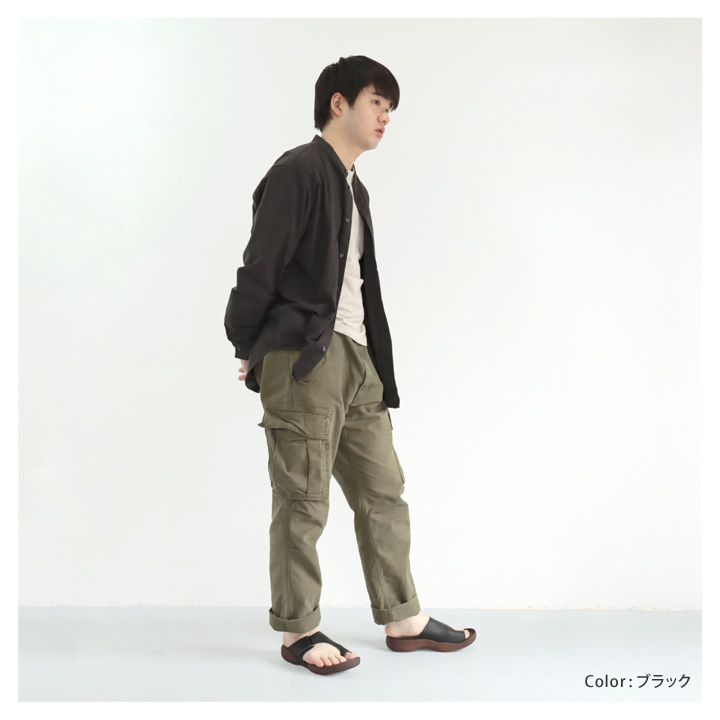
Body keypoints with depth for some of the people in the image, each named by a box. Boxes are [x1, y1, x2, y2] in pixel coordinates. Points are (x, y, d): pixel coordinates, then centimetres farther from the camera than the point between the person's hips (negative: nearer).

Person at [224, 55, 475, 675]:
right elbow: (260, 266, -11)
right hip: (301, 361, -9)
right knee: (303, 502, 0)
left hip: (355, 358, 9)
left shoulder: (353, 187, 21)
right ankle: (298, 630, 14)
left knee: (383, 490, 11)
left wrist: (377, 361, 15)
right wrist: (248, 348, -6)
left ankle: (403, 618, 22)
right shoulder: (298, 171, -7)